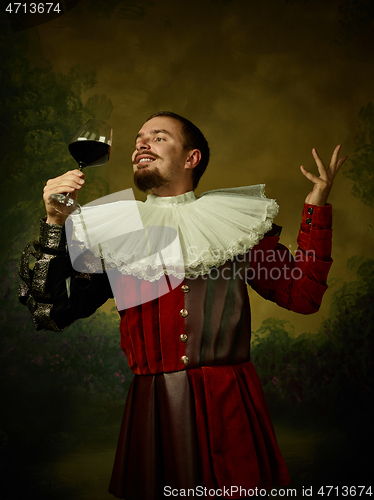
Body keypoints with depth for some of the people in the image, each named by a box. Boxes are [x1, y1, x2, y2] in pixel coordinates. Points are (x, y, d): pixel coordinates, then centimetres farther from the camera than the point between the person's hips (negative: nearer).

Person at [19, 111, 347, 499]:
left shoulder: (234, 222, 5)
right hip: (152, 411, 1)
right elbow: (50, 312, 0)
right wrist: (54, 223, -8)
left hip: (229, 408, 0)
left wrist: (316, 205, 0)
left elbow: (303, 295, 2)